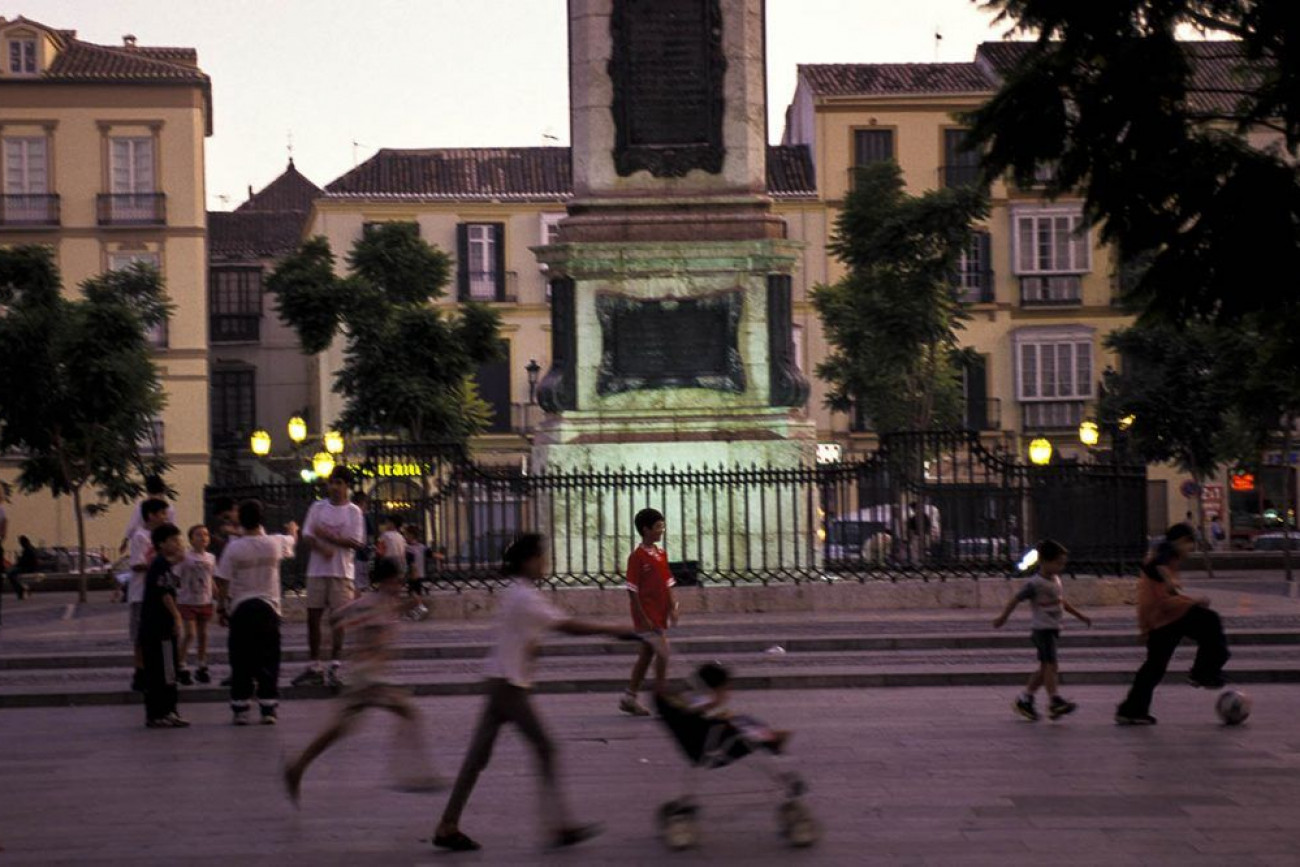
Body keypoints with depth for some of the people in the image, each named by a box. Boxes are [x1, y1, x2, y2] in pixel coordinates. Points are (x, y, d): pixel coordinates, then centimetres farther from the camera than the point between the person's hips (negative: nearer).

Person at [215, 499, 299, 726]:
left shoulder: (233, 547, -9)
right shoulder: (274, 544, -2)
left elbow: (222, 583, -7)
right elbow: (292, 542, 23)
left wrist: (222, 609, 6)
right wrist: (292, 530, 47)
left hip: (240, 609, -1)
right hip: (268, 607, 1)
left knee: (240, 663, 4)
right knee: (268, 661, 5)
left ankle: (240, 711, 5)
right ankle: (269, 710, 3)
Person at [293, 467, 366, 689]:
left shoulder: (354, 511, 1)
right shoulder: (318, 507, 9)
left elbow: (357, 543, -8)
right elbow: (307, 536, 3)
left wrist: (327, 535, -11)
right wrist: (322, 548, -16)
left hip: (342, 572, -3)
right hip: (316, 570, 3)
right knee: (313, 617, 3)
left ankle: (334, 668, 1)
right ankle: (315, 667, 10)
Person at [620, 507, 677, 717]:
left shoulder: (661, 554, 10)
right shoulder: (637, 556, -13)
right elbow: (632, 589, -14)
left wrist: (672, 608, 6)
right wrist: (643, 618, -17)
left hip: (661, 613, 8)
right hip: (647, 614, -8)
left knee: (646, 654, 12)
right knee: (663, 650, -11)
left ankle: (630, 697, 21)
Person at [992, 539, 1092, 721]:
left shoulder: (1056, 580, 14)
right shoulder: (1035, 583, -13)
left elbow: (1062, 602, 27)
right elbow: (1016, 599, -9)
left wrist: (1080, 615, 27)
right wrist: (1002, 617, -6)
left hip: (1053, 628, 9)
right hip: (1041, 628, -9)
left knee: (1045, 667, 9)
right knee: (1050, 664, -16)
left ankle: (1024, 700, 16)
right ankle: (1054, 701, -18)